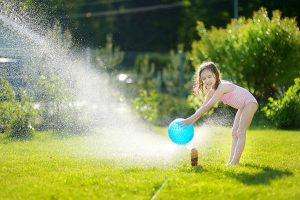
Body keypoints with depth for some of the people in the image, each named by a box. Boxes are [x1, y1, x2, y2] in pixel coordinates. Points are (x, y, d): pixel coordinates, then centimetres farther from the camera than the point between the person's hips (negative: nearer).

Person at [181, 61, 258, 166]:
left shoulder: (222, 87, -31)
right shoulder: (212, 91, -2)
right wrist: (190, 121, -8)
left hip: (250, 103, -10)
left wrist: (190, 119, -35)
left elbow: (207, 107, -34)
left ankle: (234, 161, -20)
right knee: (234, 133, 8)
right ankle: (232, 160, 8)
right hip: (242, 107, 10)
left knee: (240, 132, -16)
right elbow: (203, 107, 1)